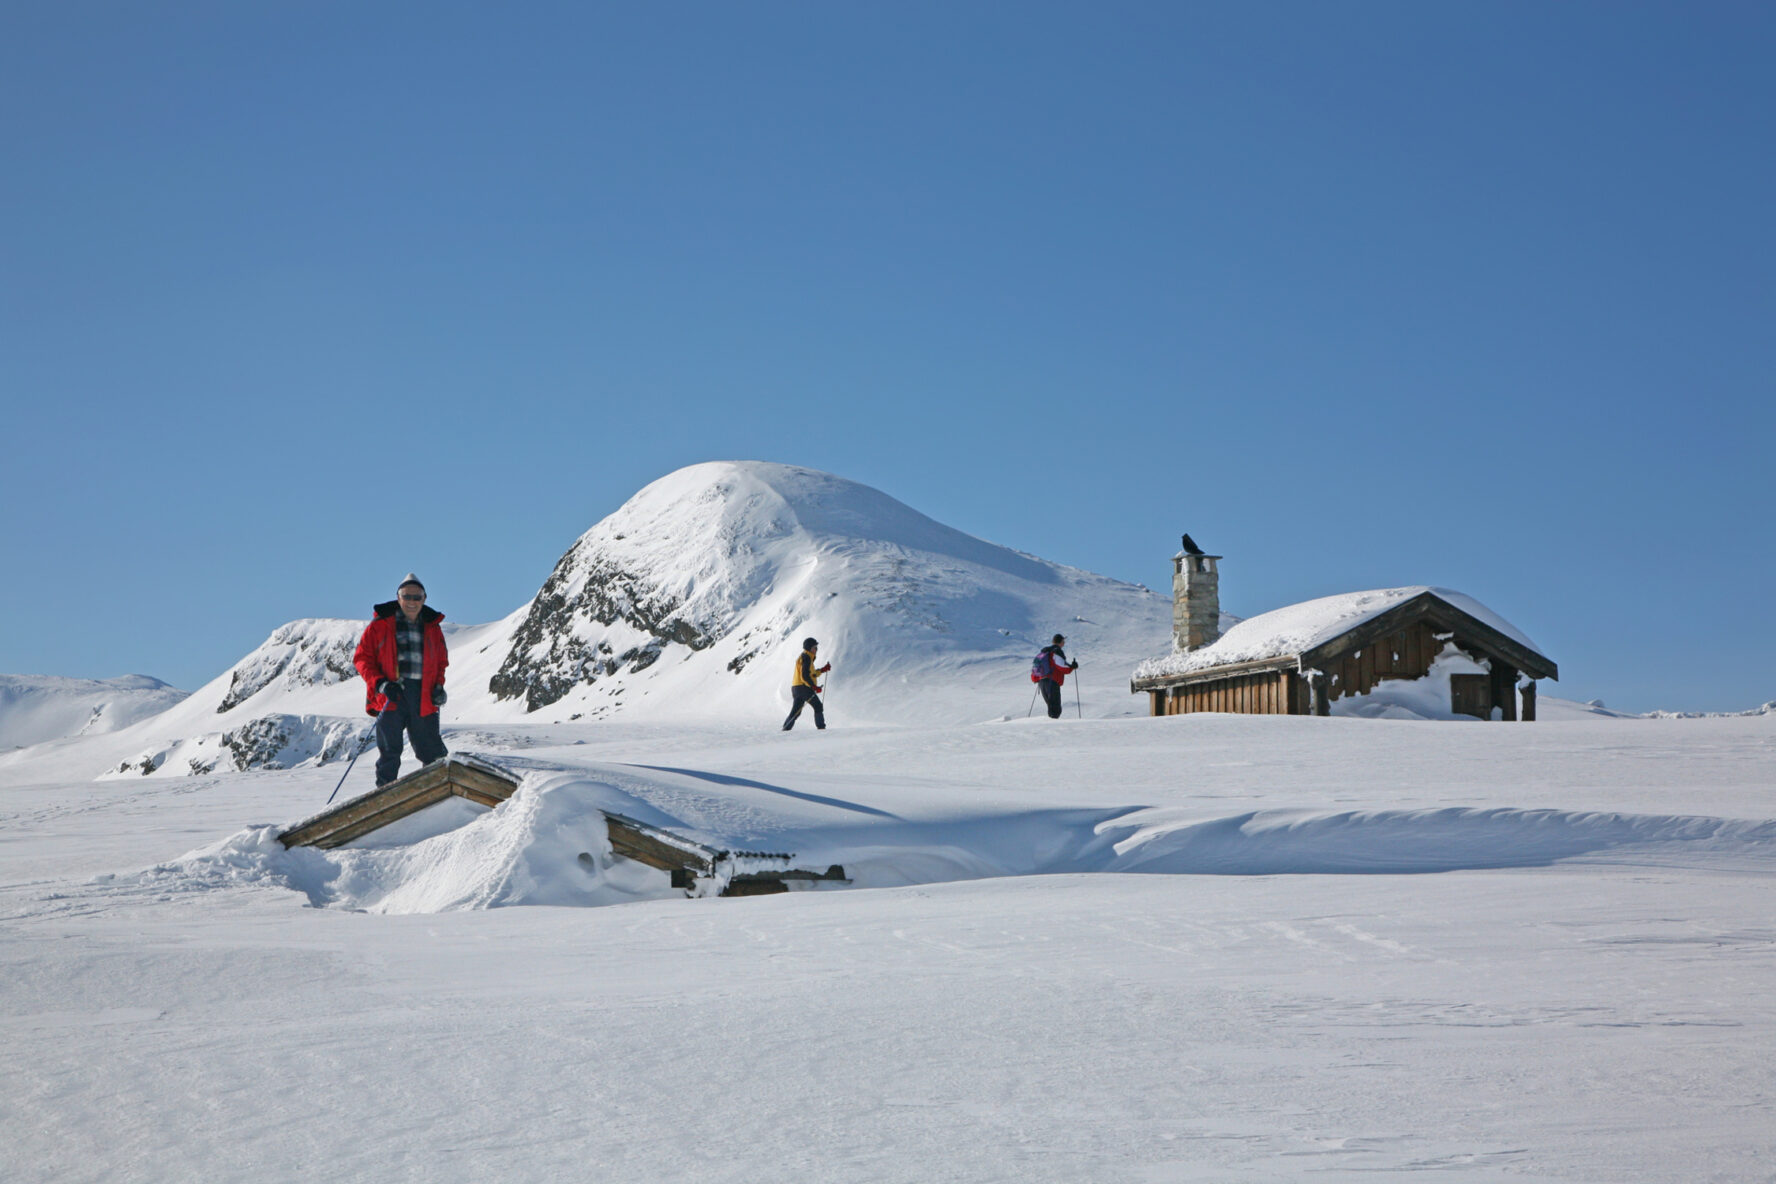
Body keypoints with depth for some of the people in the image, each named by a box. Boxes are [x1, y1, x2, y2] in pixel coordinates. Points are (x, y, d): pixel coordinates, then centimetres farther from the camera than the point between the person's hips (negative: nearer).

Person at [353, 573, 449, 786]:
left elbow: (441, 662, 23)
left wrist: (439, 686, 4)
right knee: (389, 753, -2)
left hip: (424, 698, 2)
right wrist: (380, 683, -11)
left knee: (431, 751, 3)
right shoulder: (381, 625, 5)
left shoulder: (432, 628, 14)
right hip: (391, 696, -2)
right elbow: (362, 657, 4)